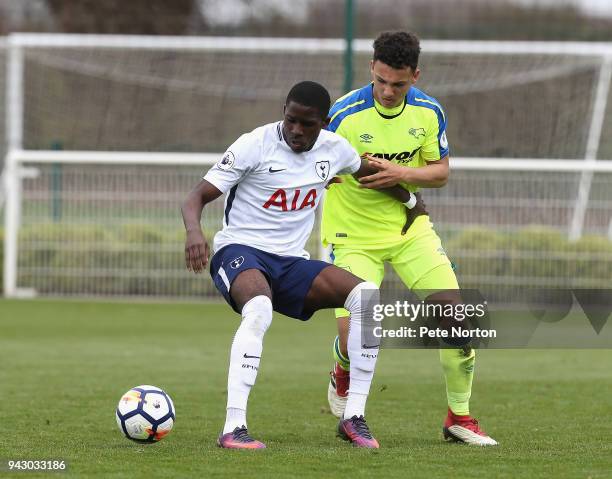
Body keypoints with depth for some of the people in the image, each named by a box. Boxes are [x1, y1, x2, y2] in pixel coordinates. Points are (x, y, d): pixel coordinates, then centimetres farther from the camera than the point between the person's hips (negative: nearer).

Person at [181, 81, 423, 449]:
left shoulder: (333, 148, 4)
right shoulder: (255, 145, -12)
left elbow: (371, 171, 29)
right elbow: (198, 197, -14)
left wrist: (411, 202, 35)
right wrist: (194, 231, -35)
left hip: (290, 261, 5)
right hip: (240, 252, -5)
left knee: (367, 295, -18)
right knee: (259, 309, -40)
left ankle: (354, 417, -12)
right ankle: (233, 428, -41)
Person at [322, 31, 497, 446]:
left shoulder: (429, 113, -7)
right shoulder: (344, 114, -18)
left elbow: (440, 172, 1)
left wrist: (399, 174, -17)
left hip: (409, 227, 4)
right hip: (354, 233, -3)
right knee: (353, 333, -14)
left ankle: (459, 418, 8)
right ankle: (344, 377, 26)